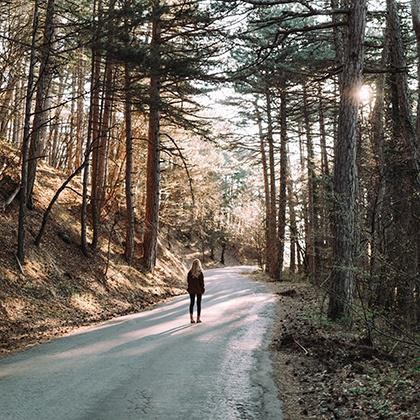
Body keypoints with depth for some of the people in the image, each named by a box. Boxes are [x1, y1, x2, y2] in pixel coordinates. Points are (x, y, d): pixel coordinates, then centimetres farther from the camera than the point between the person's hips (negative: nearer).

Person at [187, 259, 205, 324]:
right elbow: (202, 282, -11)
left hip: (191, 290, 2)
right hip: (199, 289, -2)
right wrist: (202, 289, 1)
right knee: (199, 304, 9)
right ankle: (198, 319, 11)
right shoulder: (200, 273, -15)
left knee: (192, 303, 11)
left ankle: (192, 318, 7)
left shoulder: (190, 272, -8)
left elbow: (188, 281, -1)